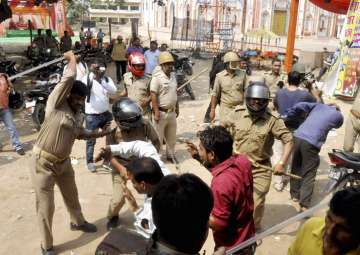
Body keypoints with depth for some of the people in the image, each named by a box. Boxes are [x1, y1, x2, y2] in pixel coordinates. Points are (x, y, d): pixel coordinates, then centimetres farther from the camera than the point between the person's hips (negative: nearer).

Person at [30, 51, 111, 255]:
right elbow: (69, 78, -27)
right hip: (43, 163, -7)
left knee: (72, 196, 26)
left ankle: (77, 222, 54)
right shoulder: (56, 103, -17)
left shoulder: (76, 113, 5)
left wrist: (100, 134, 9)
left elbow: (80, 133, 20)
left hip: (64, 162, 7)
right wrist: (72, 58, -12)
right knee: (46, 207, 4)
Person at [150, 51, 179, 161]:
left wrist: (177, 108, 17)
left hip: (172, 112, 7)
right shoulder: (157, 77, -15)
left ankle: (171, 155, 35)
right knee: (158, 137, 4)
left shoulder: (173, 76, 8)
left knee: (171, 136, 19)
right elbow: (153, 96, -18)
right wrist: (156, 112, -22)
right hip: (161, 112, -7)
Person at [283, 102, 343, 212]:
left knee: (296, 168, 20)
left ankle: (294, 194, 34)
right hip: (311, 143, -4)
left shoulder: (319, 106, 22)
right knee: (308, 175, 4)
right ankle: (304, 205, 2)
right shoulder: (338, 115, 15)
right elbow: (336, 125, 36)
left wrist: (287, 116, 19)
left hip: (297, 137, 4)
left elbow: (301, 106, 10)